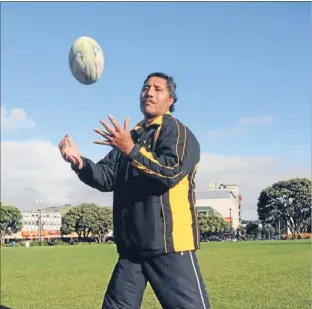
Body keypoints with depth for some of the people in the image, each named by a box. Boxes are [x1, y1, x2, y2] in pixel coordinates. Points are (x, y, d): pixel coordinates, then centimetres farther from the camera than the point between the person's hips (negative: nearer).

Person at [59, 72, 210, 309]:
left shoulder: (177, 131, -3)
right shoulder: (131, 136, 19)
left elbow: (171, 172, -20)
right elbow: (107, 178, 9)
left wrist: (131, 150, -29)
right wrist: (79, 162, -9)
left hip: (169, 243, -7)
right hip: (132, 245, 7)